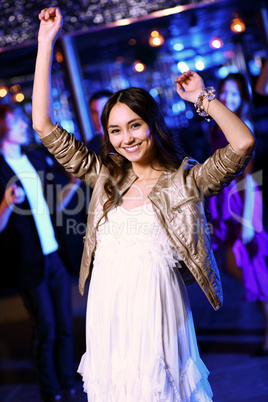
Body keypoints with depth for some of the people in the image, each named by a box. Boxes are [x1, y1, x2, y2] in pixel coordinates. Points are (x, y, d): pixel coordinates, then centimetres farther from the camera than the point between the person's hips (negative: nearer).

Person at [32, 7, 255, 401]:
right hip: (106, 312, 4)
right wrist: (46, 43, 5)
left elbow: (243, 143, -17)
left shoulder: (184, 180, -2)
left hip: (155, 310, -4)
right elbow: (45, 126, 7)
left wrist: (202, 98, -5)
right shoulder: (106, 177, 8)